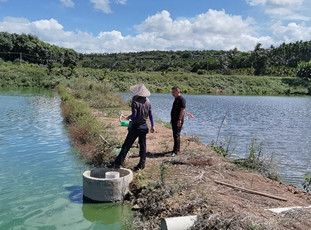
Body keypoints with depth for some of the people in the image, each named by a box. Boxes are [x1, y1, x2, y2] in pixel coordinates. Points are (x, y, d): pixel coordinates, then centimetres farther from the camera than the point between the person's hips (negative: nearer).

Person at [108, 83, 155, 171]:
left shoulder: (135, 102, -15)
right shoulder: (148, 102, 3)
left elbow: (134, 115, -19)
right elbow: (150, 115, 8)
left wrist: (129, 117, 2)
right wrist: (152, 125, 15)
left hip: (135, 127, -5)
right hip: (144, 127, 6)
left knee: (126, 145, -2)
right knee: (142, 145, 12)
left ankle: (118, 163, 1)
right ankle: (141, 164, 17)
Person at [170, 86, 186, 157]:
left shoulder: (182, 99, -13)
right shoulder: (176, 99, 16)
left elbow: (182, 110, -19)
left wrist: (179, 120, -24)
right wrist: (172, 119, 22)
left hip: (178, 121, -10)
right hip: (174, 120, 10)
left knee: (176, 135, -9)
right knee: (175, 135, 14)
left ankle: (176, 151, -7)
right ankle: (177, 149, 24)